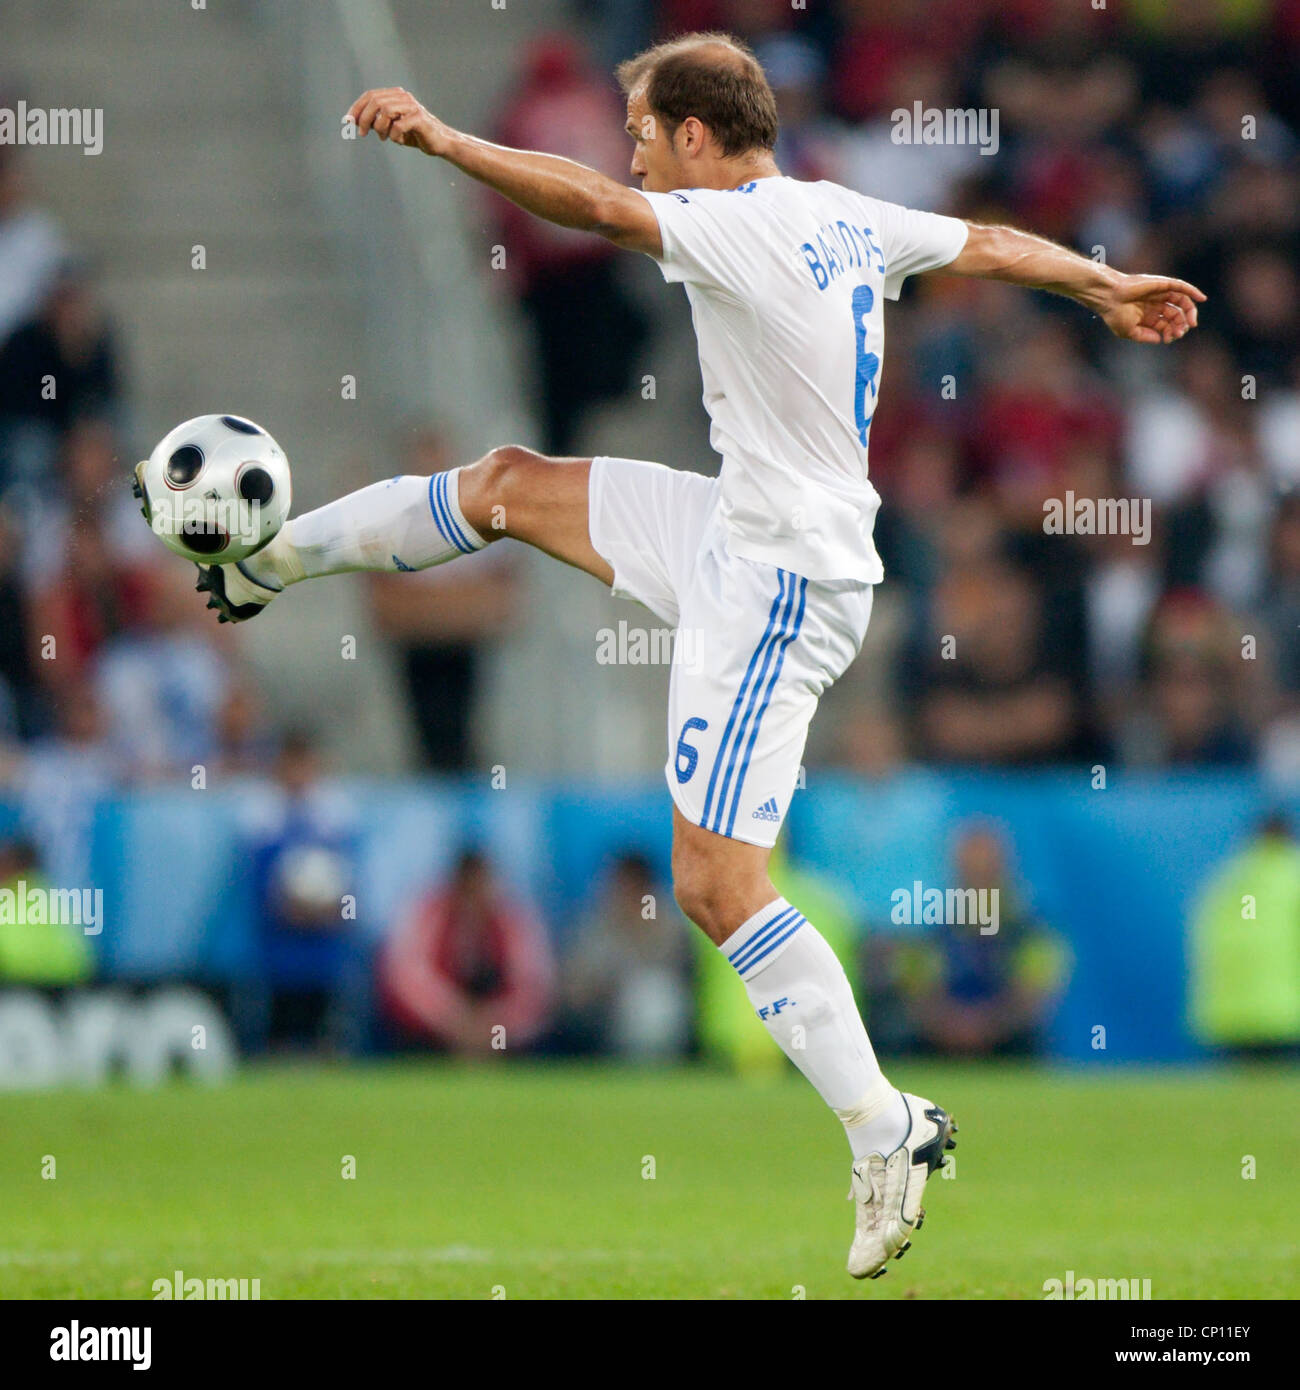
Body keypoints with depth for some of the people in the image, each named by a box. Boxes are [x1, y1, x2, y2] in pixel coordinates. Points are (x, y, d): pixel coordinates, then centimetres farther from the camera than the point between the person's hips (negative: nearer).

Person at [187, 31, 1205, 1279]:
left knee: (716, 889, -9)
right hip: (740, 534, 10)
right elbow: (994, 247, 19)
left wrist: (439, 139, -31)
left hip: (776, 592, -10)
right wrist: (1108, 287, 36)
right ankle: (270, 560, 41)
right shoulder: (846, 220, 5)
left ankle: (888, 1137, -8)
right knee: (514, 485, 20)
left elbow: (589, 204, -36)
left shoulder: (737, 230, -21)